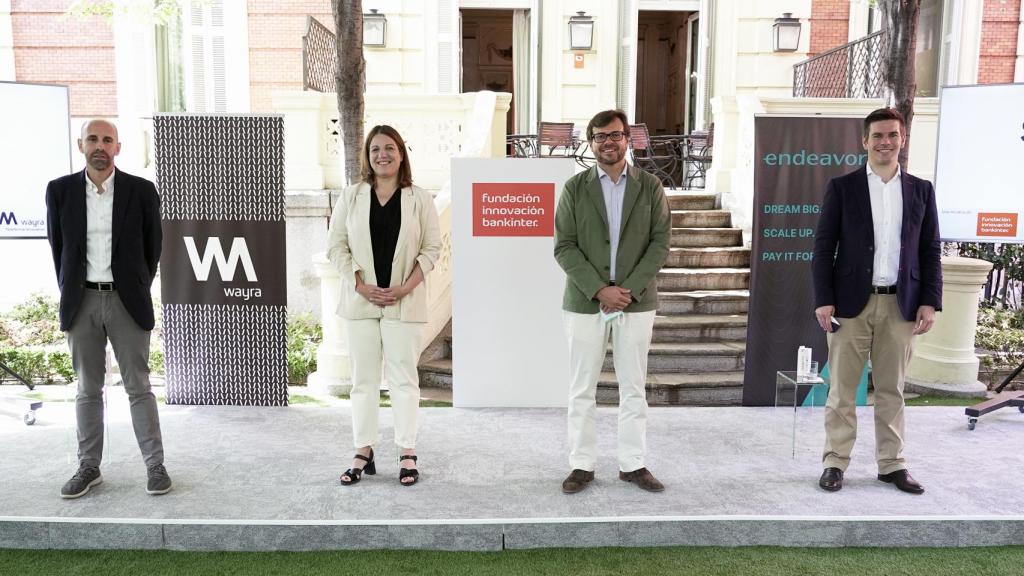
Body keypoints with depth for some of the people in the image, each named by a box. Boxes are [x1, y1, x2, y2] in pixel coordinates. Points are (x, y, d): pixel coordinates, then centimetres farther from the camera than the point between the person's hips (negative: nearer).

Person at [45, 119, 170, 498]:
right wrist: (68, 295, 8)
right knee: (88, 390, 9)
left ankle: (155, 465, 9)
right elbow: (58, 247, 9)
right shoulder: (60, 190, 2)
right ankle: (89, 467, 18)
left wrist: (139, 291, 7)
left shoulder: (141, 190, -2)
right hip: (81, 301, 2)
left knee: (138, 387, 2)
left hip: (126, 300, -2)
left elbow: (152, 246, 5)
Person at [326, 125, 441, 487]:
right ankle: (363, 452, 15)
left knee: (403, 377, 1)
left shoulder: (419, 199, 2)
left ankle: (407, 454, 9)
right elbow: (336, 245, 4)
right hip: (361, 300, 2)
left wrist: (406, 287, -11)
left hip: (403, 302, -2)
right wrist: (361, 286, -8)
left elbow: (431, 248, 1)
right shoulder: (352, 196, 7)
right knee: (363, 378, 7)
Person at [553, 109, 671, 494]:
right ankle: (581, 465, 16)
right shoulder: (575, 188, 2)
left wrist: (629, 289, -12)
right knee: (582, 390, 5)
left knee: (634, 388, 8)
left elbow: (661, 242, -1)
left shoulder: (650, 187, 4)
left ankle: (633, 464, 19)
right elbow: (564, 247, -3)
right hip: (585, 302, 0)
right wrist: (599, 290, -14)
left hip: (636, 302, 1)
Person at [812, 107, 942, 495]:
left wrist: (929, 302, 0)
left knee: (892, 389, 11)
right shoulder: (842, 187, 1)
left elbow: (930, 251, 9)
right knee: (842, 388, 3)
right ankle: (835, 462, 12)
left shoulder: (921, 190, 9)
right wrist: (823, 300, -9)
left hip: (900, 304, 2)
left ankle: (892, 464, 21)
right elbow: (824, 247, -1)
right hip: (851, 302, -2)